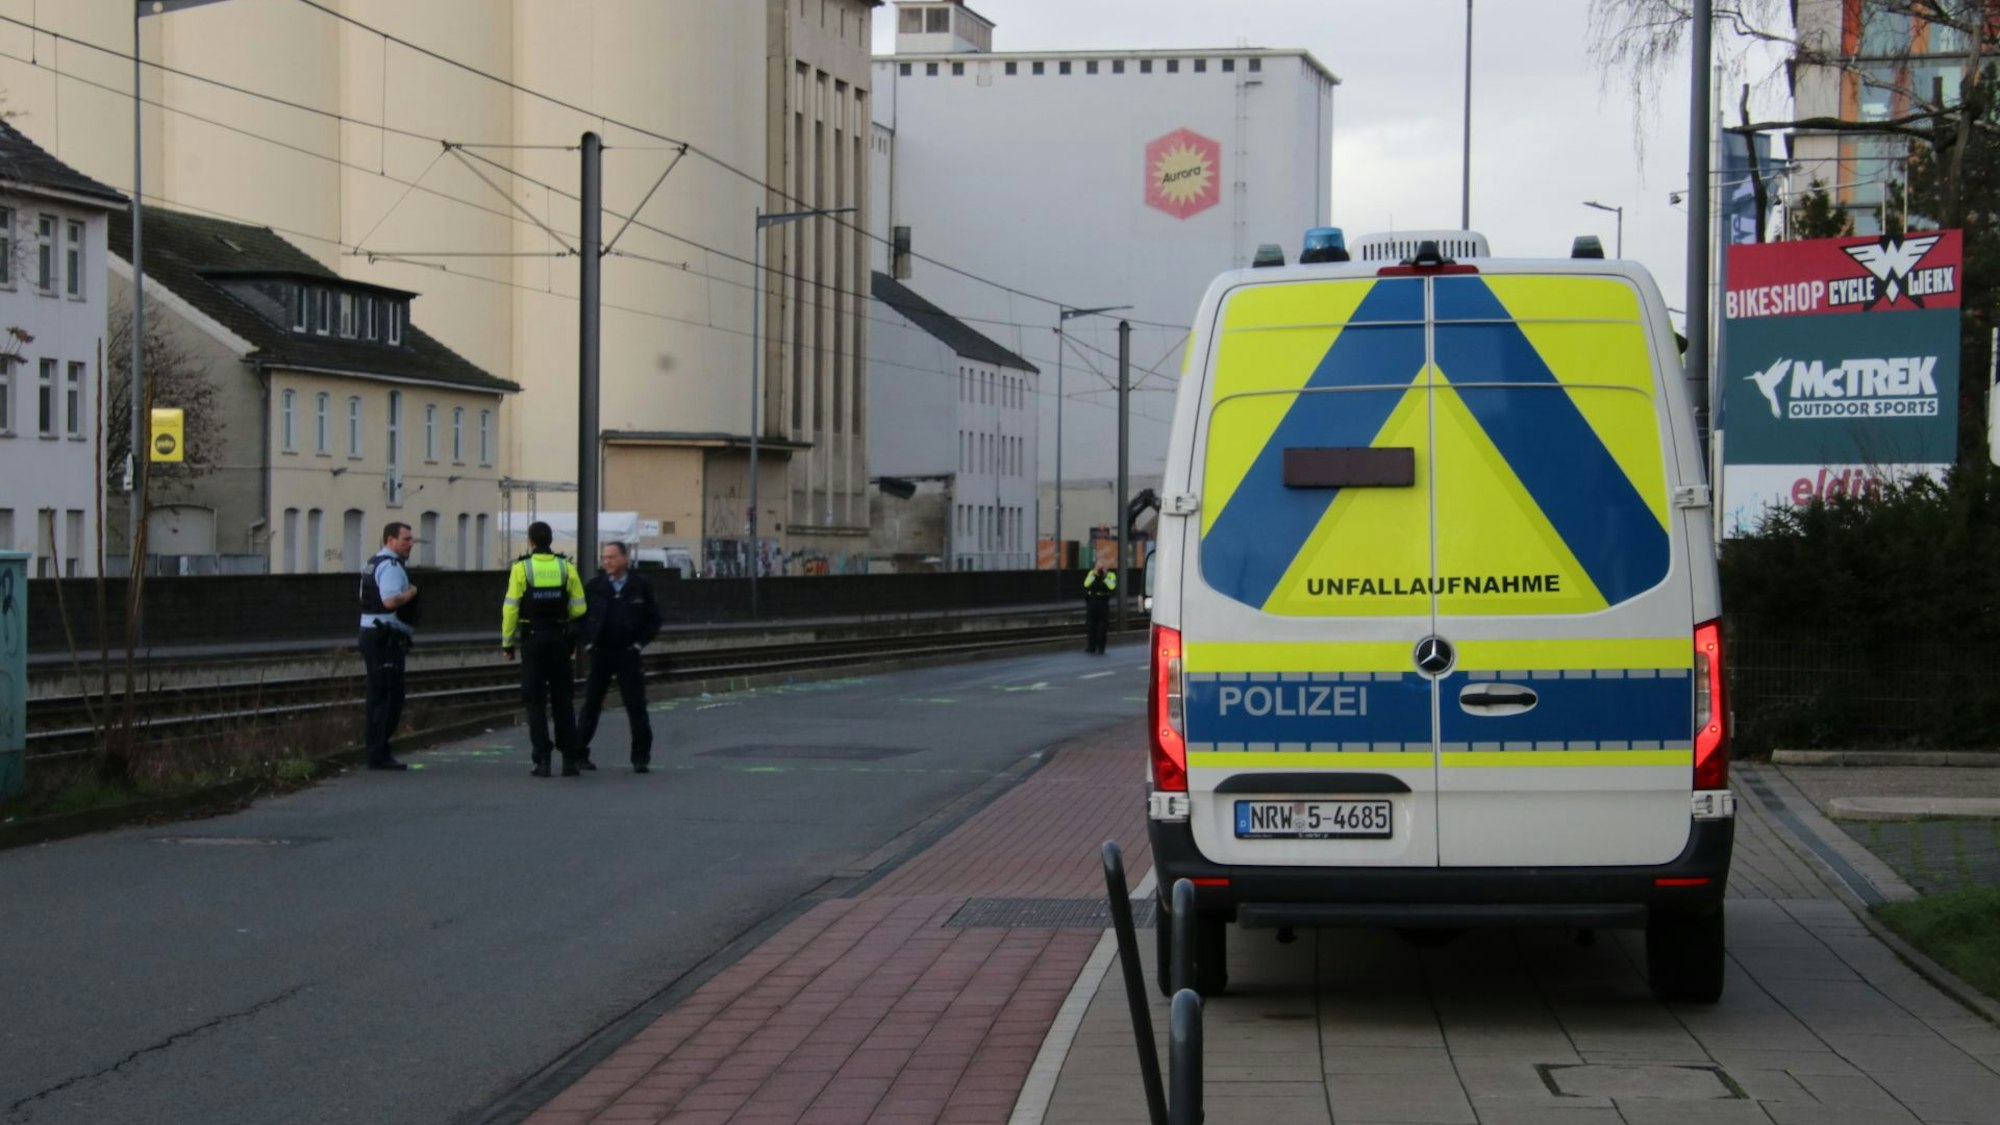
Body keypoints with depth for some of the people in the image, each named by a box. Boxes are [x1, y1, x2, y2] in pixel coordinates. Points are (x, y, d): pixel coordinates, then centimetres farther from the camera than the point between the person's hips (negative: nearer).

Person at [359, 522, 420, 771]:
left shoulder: (374, 563, 18)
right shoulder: (390, 566, -15)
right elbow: (391, 600, -28)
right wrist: (410, 592, -11)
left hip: (371, 633, 11)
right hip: (386, 638, -11)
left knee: (379, 695, 14)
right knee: (389, 697, -8)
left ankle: (376, 751, 19)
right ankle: (379, 755, -8)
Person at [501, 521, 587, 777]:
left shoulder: (522, 569, -6)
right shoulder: (566, 568, 1)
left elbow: (511, 608, -9)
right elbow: (578, 607, 1)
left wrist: (507, 641, 0)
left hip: (533, 638, -2)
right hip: (560, 638, 2)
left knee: (536, 701, 2)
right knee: (563, 700, 10)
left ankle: (542, 761, -4)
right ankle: (570, 760, 8)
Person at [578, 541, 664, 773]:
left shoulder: (641, 587, 2)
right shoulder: (593, 587, 3)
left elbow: (653, 619, 7)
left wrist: (640, 643, -3)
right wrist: (587, 643, -1)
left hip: (629, 654, -1)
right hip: (600, 653, 1)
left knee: (636, 706, 0)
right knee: (591, 704, 1)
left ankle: (641, 758, 5)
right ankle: (579, 753, 7)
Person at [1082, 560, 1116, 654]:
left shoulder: (1110, 576, 4)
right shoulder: (1091, 574, 10)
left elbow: (1112, 587, -14)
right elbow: (1086, 584, -8)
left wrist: (1104, 577, -12)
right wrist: (1094, 574, -11)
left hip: (1103, 604, -2)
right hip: (1091, 603, 2)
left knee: (1102, 627, 0)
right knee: (1091, 626, 3)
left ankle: (1100, 647, 8)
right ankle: (1091, 647, 10)